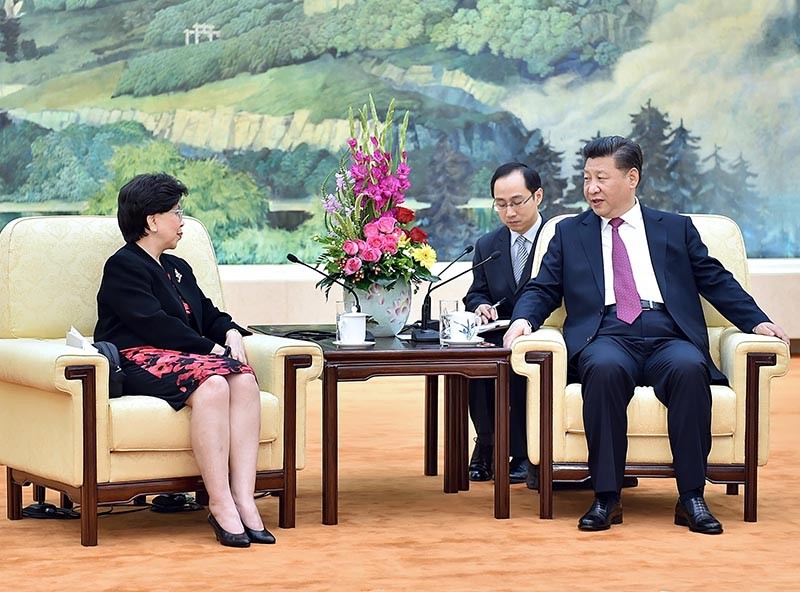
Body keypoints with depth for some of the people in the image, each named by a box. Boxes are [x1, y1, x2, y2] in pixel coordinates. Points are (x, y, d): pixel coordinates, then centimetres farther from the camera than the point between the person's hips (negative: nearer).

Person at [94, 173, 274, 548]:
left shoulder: (178, 269, 28)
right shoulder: (123, 267, 1)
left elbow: (208, 314, 28)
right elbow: (154, 323, -11)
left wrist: (231, 332, 4)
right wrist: (209, 348, -11)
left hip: (185, 358, 8)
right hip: (139, 362, -8)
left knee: (244, 380, -25)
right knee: (212, 384, -36)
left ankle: (244, 499, -34)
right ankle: (220, 505, -38)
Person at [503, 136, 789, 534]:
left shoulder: (676, 229, 22)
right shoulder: (569, 233, 24)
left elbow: (716, 281, 16)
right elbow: (542, 290, 18)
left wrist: (757, 321, 1)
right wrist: (523, 319, -5)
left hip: (667, 337, 0)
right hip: (606, 338, 0)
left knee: (689, 368, -36)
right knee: (605, 368, -38)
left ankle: (691, 497, -30)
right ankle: (606, 497, -33)